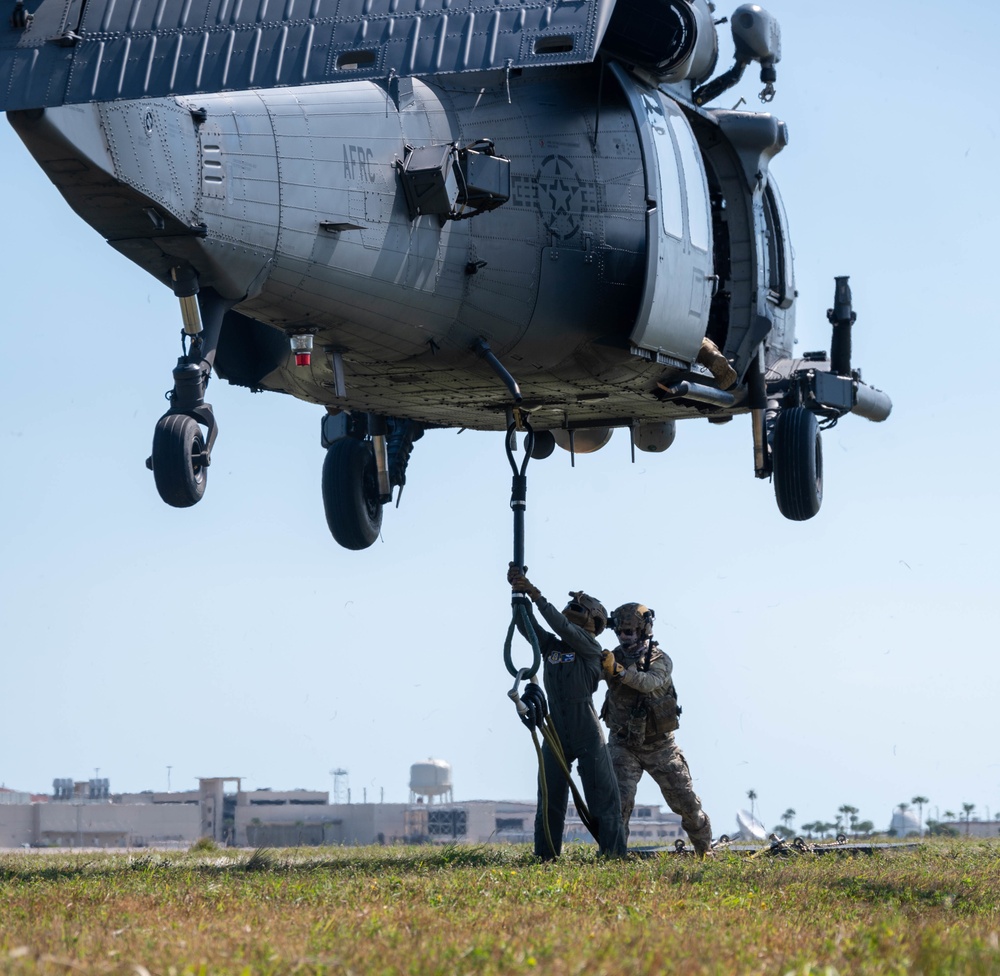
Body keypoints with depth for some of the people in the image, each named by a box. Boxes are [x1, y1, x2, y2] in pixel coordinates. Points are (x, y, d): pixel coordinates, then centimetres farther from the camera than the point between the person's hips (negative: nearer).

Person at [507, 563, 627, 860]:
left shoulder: (590, 647, -5)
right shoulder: (550, 646, 10)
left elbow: (562, 626, -19)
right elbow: (526, 625, -1)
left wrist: (535, 595, -21)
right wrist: (518, 592, -15)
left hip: (588, 736, -5)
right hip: (556, 733, 5)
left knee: (603, 797, -2)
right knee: (549, 799, 5)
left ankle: (614, 854, 0)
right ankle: (545, 856, 10)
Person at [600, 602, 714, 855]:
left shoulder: (661, 660, -11)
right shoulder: (613, 657, -2)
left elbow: (649, 682, -31)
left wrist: (619, 671, -46)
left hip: (660, 745, -1)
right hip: (624, 745, 1)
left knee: (685, 800, 7)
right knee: (619, 798, -18)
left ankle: (706, 850, 25)